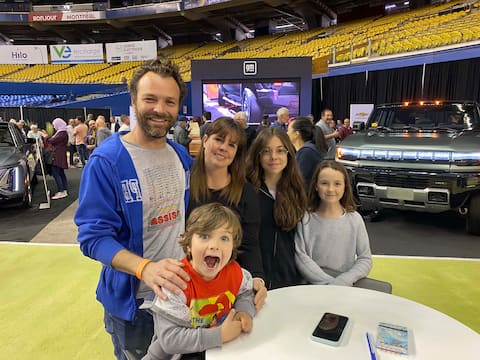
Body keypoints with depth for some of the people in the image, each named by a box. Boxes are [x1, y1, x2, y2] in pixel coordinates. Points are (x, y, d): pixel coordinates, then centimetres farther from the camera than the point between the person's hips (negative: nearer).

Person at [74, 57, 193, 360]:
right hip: (133, 300, -5)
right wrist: (145, 267, -37)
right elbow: (94, 236, -21)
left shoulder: (183, 157, -1)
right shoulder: (106, 161, -20)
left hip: (183, 289, 6)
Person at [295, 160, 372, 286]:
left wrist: (341, 282, -12)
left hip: (345, 287, 0)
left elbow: (365, 259, 2)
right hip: (311, 287, 0)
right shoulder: (305, 218, -1)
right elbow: (301, 257, -5)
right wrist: (329, 282, -13)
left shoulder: (355, 219, 2)